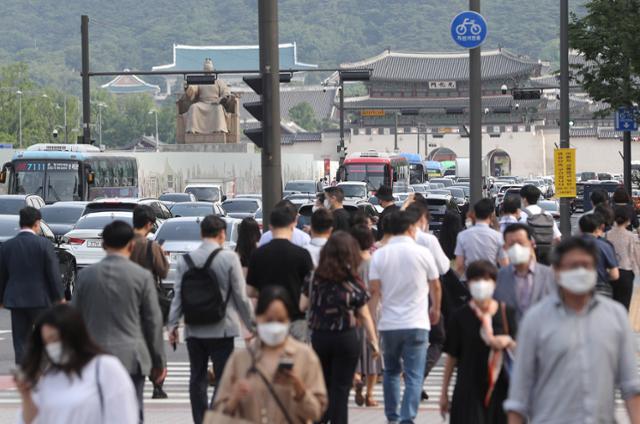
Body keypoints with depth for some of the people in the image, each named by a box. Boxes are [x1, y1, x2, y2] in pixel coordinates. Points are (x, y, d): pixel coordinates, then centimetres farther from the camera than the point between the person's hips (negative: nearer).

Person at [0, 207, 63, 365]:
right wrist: (60, 297, -2)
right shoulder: (43, 244, -10)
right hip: (40, 298, -3)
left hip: (16, 299, 3)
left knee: (20, 341, 6)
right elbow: (53, 273, -10)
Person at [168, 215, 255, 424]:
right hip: (221, 329, -3)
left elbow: (178, 295, 2)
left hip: (194, 329, 3)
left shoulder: (185, 260, 2)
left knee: (197, 378, 11)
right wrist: (251, 324, 3)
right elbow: (241, 296, -6)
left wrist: (173, 324, 8)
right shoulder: (229, 258, -7)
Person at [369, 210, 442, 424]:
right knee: (414, 376, -2)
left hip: (388, 324, 3)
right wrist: (435, 309, 27)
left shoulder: (379, 255, 0)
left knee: (391, 372, 20)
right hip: (416, 323, -2)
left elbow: (374, 291, -5)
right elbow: (435, 286, 9)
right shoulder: (422, 253, -3)